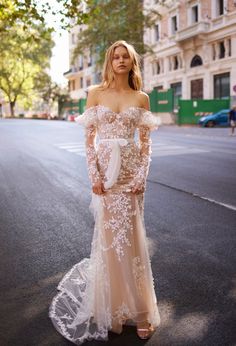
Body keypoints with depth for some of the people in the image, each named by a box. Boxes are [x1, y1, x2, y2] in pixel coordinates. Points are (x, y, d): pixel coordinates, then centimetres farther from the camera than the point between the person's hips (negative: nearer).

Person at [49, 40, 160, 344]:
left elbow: (146, 142, 5)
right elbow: (89, 139, 0)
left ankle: (138, 309, 21)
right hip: (105, 169, -1)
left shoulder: (141, 98, 7)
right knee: (109, 235, 5)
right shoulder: (96, 93, 4)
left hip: (131, 170, 1)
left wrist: (141, 176, -6)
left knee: (132, 236, 5)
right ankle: (112, 309, 24)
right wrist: (94, 176, -9)